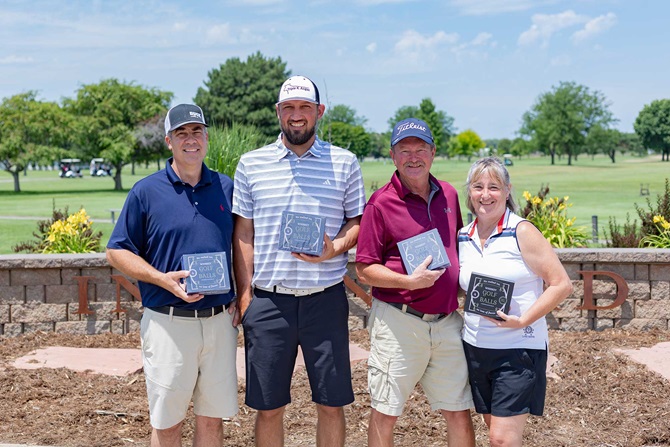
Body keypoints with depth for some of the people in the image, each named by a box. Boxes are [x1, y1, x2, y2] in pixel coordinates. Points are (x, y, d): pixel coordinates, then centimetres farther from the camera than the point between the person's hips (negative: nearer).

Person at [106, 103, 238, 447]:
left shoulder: (226, 187, 8)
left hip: (219, 321, 3)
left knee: (212, 418, 11)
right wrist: (163, 279, -14)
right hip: (168, 323, -3)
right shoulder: (146, 192, -2)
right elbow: (117, 252, 0)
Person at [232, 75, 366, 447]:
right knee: (268, 407, 8)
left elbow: (359, 220, 9)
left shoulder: (344, 163, 5)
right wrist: (244, 293, 1)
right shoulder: (252, 164, 7)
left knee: (332, 403, 7)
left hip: (326, 299, 0)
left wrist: (334, 248, -12)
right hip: (269, 301, 1)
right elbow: (243, 233, 8)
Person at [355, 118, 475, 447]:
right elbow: (364, 270, -9)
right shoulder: (381, 203, -8)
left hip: (447, 319, 5)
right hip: (399, 321, -5)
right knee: (385, 413, 5)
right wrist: (410, 281, -21)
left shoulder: (448, 195, 9)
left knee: (459, 412, 11)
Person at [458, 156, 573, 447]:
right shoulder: (463, 238, 7)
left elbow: (562, 284, -12)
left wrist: (522, 320, -19)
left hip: (519, 348, -6)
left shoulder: (522, 232, -9)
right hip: (475, 347, 6)